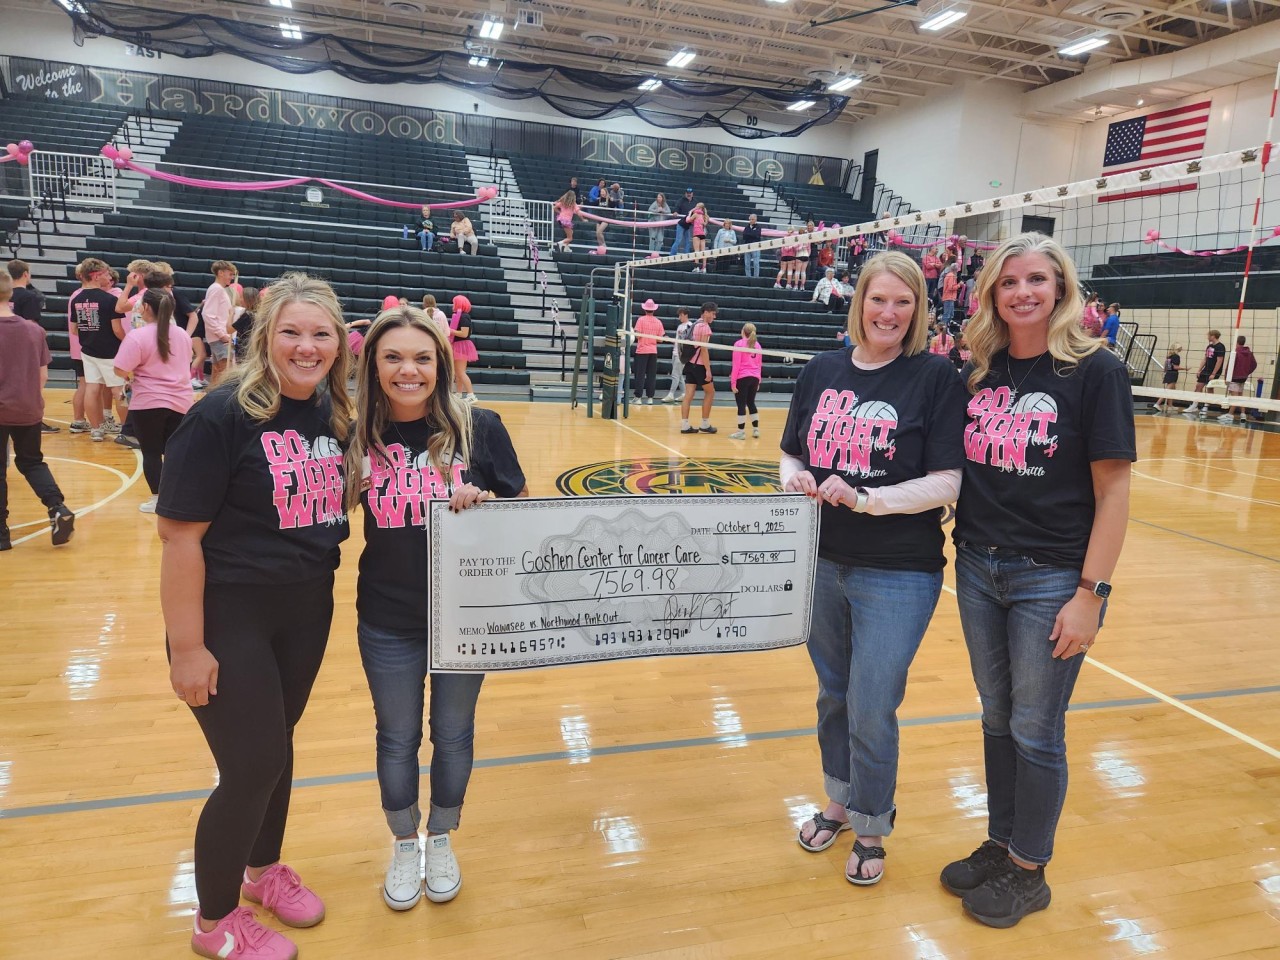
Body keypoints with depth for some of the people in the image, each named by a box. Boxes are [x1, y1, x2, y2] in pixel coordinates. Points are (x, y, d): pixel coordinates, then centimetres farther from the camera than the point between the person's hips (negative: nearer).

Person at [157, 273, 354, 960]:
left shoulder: (334, 414, 0)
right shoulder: (223, 415, -19)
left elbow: (335, 502, 13)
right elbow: (178, 534, -18)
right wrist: (187, 647, -17)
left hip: (307, 611, 6)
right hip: (230, 616, -6)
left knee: (276, 746, 20)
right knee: (253, 766, 2)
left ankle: (263, 868, 46)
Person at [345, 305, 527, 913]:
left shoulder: (479, 428, -12)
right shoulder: (359, 437, -6)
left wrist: (484, 501, -22)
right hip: (388, 623, 1)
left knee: (453, 733, 18)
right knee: (397, 738, 18)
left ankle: (441, 839, 44)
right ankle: (404, 845, 44)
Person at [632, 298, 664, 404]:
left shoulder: (641, 319, -7)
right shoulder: (658, 322, 2)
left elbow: (637, 335, -12)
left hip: (642, 350, -3)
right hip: (653, 351, 3)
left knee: (640, 375, 1)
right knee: (651, 375, 8)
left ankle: (638, 397, -1)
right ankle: (650, 397, 9)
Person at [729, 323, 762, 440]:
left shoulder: (739, 344, -6)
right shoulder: (757, 345, 9)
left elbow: (736, 364, -9)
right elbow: (759, 364, 13)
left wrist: (733, 381, -7)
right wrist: (758, 381, 21)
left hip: (742, 378, -5)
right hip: (754, 378, 5)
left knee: (741, 405, 0)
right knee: (751, 403, 16)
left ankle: (741, 432, 2)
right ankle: (756, 430, 16)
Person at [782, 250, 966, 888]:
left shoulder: (936, 377, -8)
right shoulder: (821, 372, 4)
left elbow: (946, 482, -12)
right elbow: (791, 456, 11)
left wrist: (863, 498, -22)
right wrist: (798, 482, -11)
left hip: (897, 576, -4)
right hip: (822, 565, 4)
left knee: (871, 712, 2)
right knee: (833, 696, 19)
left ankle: (871, 829, 28)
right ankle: (839, 802, 43)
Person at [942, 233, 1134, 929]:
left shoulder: (1094, 370, -9)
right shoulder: (978, 372, 6)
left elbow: (1114, 488, -11)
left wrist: (1090, 593, -14)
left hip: (1052, 578, -5)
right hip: (977, 568, 5)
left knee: (1034, 730, 7)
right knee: (996, 717, 17)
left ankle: (1029, 870, 27)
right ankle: (999, 844, 35)